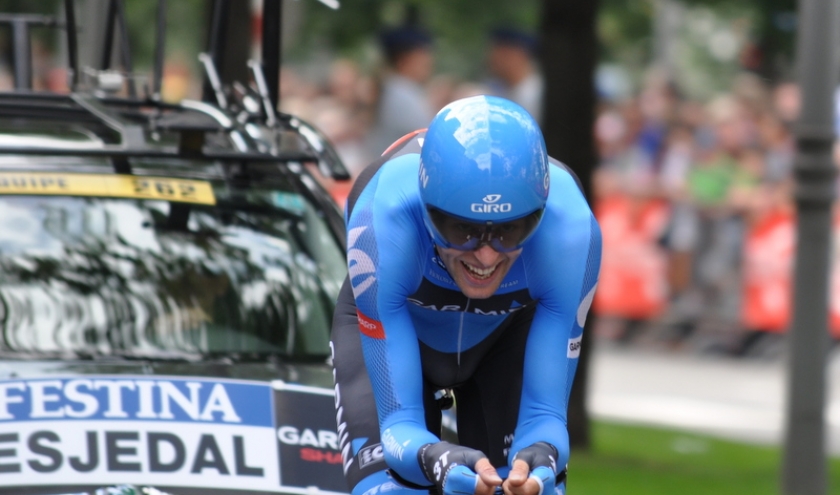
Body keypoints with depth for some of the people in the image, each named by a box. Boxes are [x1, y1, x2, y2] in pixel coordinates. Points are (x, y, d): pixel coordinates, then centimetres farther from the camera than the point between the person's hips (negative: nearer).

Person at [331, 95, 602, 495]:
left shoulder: (569, 229, -37)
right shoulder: (383, 220, -40)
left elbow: (546, 413, -31)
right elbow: (398, 421, -37)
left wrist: (542, 456, -54)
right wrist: (433, 457, -59)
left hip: (508, 338, 1)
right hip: (383, 328, -1)